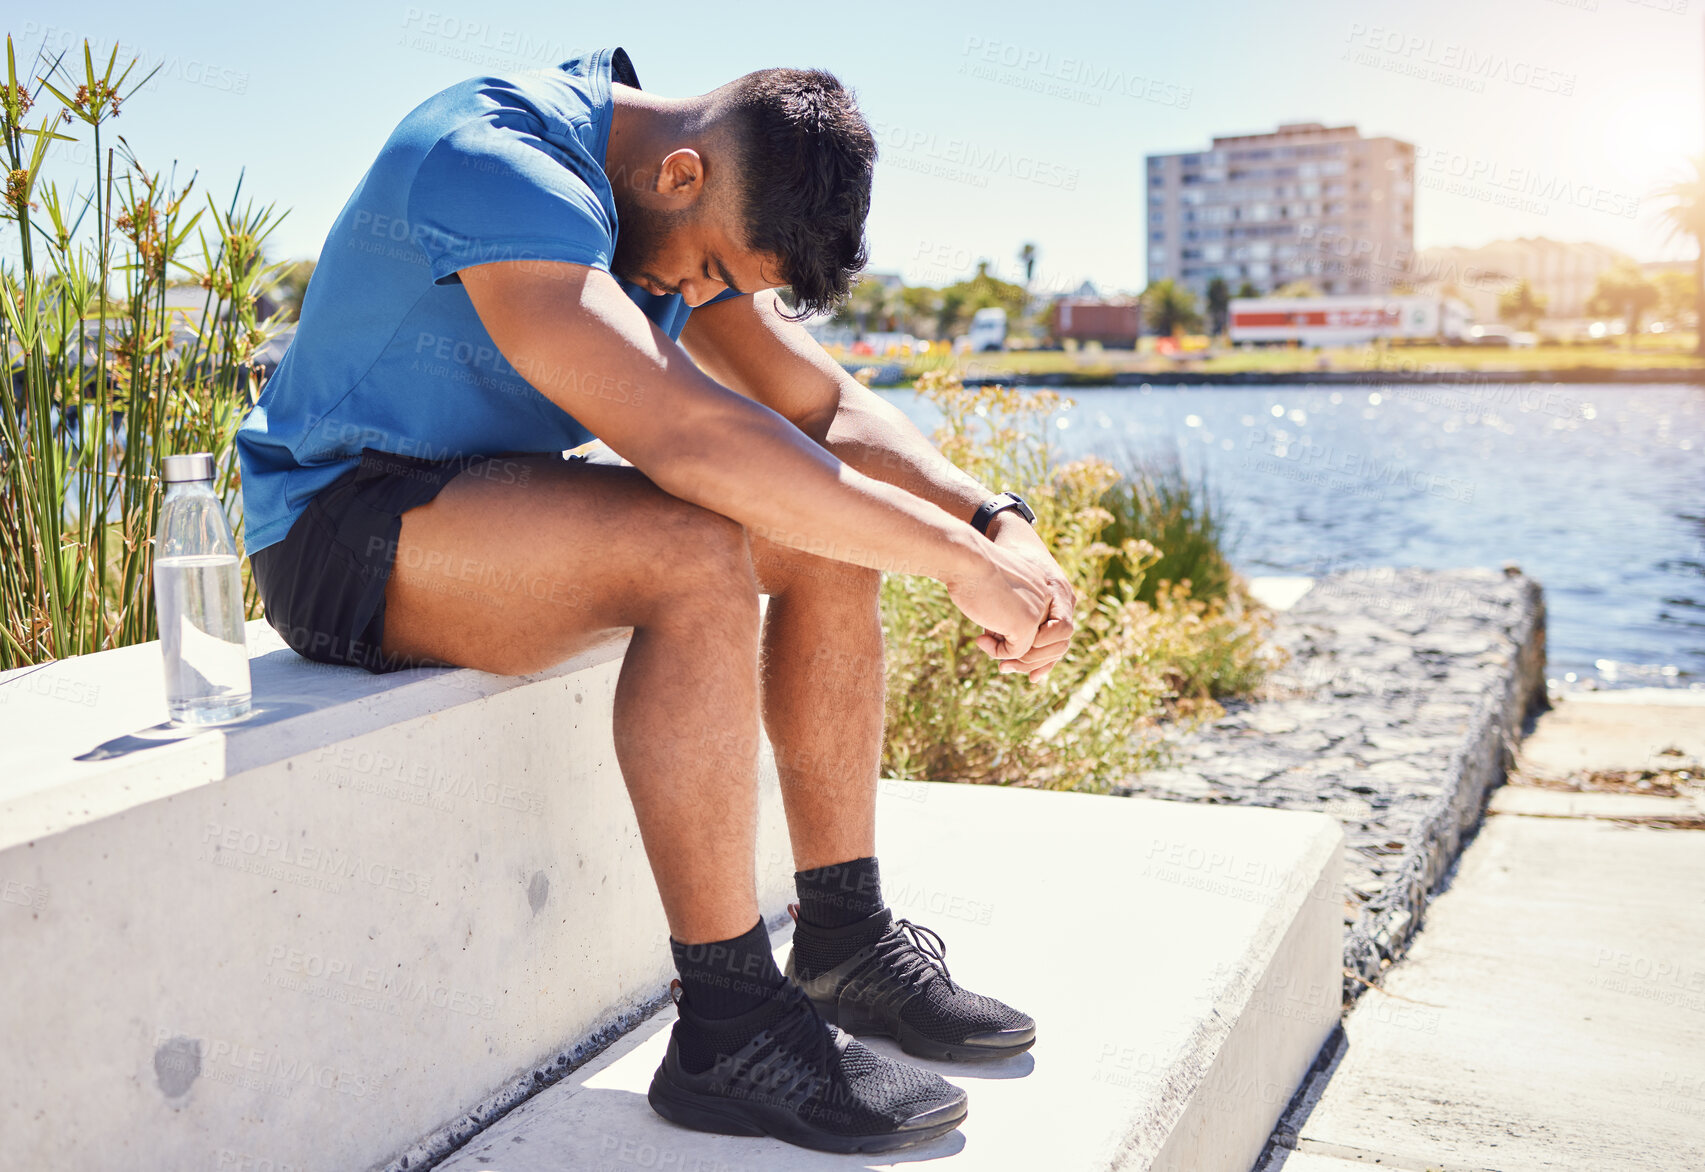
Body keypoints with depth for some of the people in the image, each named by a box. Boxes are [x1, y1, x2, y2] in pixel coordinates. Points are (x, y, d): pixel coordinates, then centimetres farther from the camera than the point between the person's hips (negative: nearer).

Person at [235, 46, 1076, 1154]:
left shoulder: (691, 212, 3)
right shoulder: (497, 166, -27)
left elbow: (826, 406, 2)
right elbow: (684, 434, -38)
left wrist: (999, 520, -15)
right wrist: (959, 559, -33)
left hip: (491, 491, 9)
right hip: (339, 532, -9)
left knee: (826, 525, -2)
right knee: (696, 551, -32)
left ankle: (845, 939, 1)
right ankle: (731, 1027, -25)